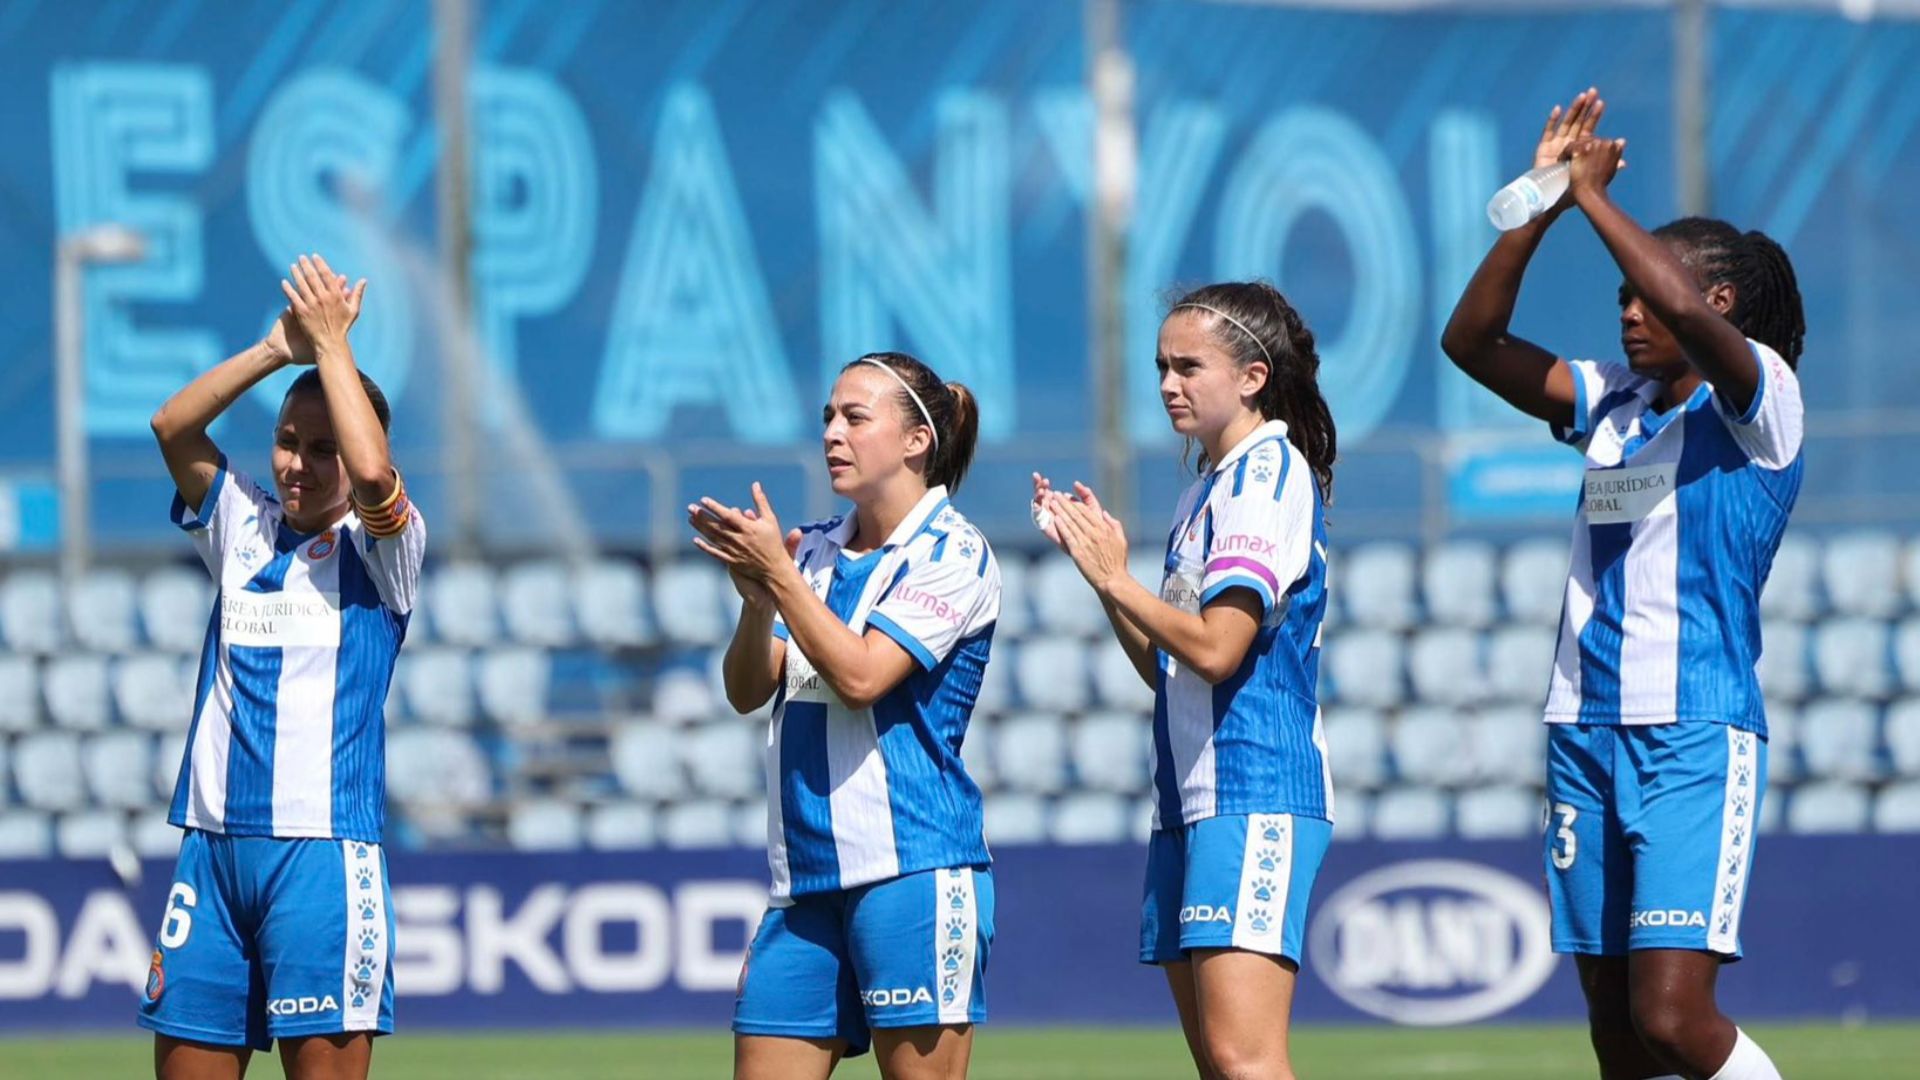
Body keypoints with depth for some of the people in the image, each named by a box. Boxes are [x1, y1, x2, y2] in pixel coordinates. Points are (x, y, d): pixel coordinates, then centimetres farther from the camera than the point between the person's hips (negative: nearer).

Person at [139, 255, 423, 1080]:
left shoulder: (377, 549, 1)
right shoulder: (243, 530, 14)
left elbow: (371, 472, -20)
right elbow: (173, 426, 2)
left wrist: (332, 345, -11)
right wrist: (277, 349, -7)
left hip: (322, 850, -5)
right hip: (213, 846, 5)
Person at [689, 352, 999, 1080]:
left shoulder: (952, 555, -4)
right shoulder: (814, 551, 14)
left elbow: (861, 675, -16)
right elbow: (748, 691, 7)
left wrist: (776, 574, -15)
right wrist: (757, 601, -10)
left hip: (912, 865, -7)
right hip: (806, 875, 7)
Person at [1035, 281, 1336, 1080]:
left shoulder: (1269, 470, -9)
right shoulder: (1208, 488, 20)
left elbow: (1215, 648, -17)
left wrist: (1115, 577, -6)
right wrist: (1093, 559, 14)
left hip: (1254, 796, -10)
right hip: (1190, 801, 10)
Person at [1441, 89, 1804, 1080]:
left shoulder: (1758, 398, -5)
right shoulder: (1611, 404, 15)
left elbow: (1685, 307, -24)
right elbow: (1471, 340, 11)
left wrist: (1592, 196, -13)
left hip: (1694, 736, -7)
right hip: (1585, 730, 7)